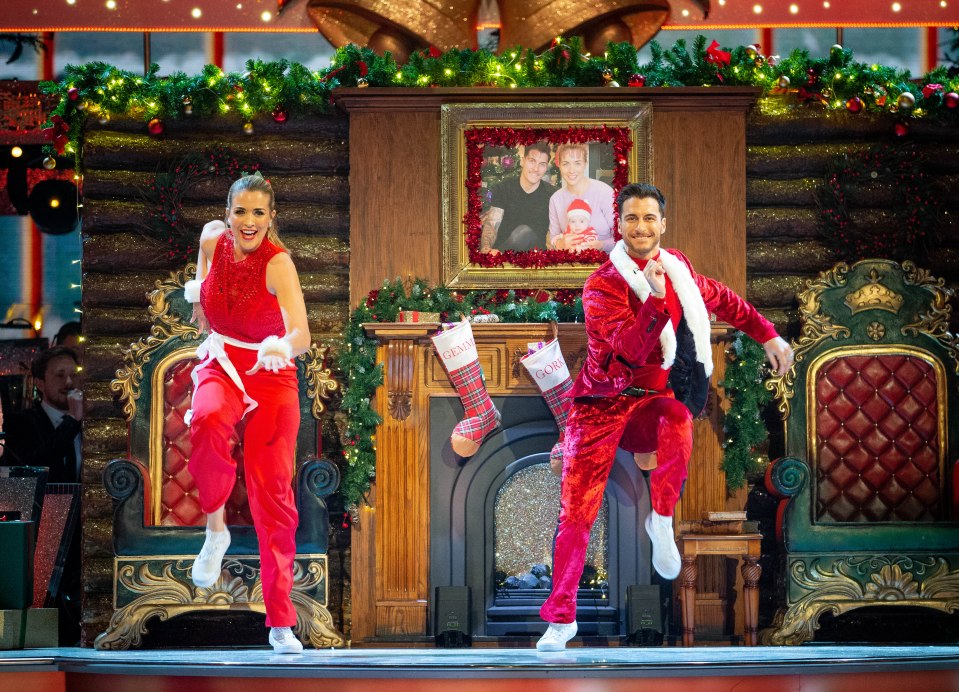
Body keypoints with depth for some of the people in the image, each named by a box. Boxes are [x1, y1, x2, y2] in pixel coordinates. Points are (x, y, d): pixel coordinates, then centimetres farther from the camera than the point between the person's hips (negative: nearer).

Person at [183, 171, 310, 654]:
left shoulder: (278, 262, -21)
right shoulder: (213, 238, -8)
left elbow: (302, 334, -35)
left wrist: (283, 347, -56)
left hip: (271, 374, -2)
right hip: (221, 365, 2)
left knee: (272, 494, -3)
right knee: (208, 420, -36)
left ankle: (281, 623, 6)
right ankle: (215, 527, -15)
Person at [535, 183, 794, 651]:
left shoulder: (677, 268, 4)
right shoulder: (602, 285, -11)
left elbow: (722, 300, 23)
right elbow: (632, 348, -25)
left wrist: (767, 335, 22)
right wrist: (655, 297, -39)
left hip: (651, 400, 2)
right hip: (602, 402, -2)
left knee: (678, 420, -36)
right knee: (576, 512, -7)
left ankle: (662, 518, -16)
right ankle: (561, 618, 7)